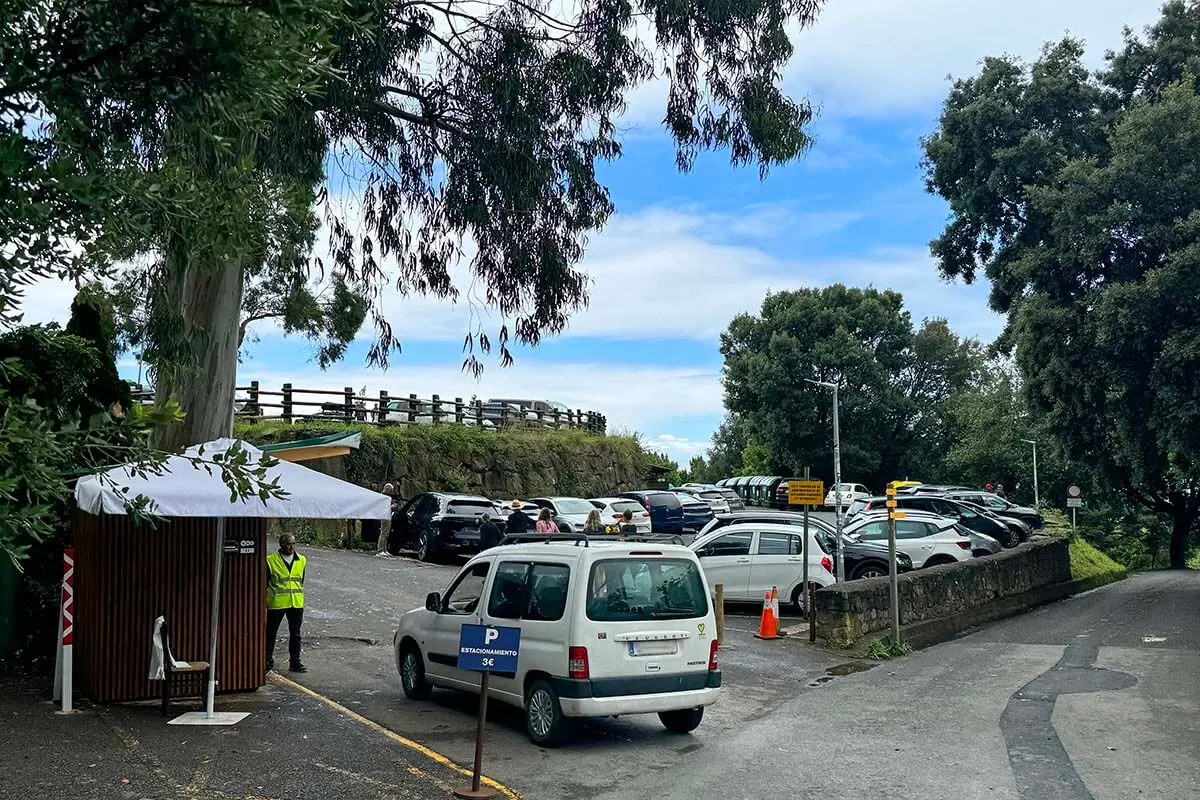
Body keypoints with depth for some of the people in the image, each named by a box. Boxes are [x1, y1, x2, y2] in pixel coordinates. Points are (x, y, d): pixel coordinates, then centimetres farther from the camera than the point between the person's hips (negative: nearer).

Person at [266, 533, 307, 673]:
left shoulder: (301, 560, 6)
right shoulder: (271, 561, -7)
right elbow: (264, 583, -2)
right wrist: (264, 603, -3)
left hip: (296, 604, 3)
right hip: (276, 603, -3)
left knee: (295, 634, 7)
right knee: (271, 633, 8)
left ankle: (295, 662, 14)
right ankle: (268, 660, 23)